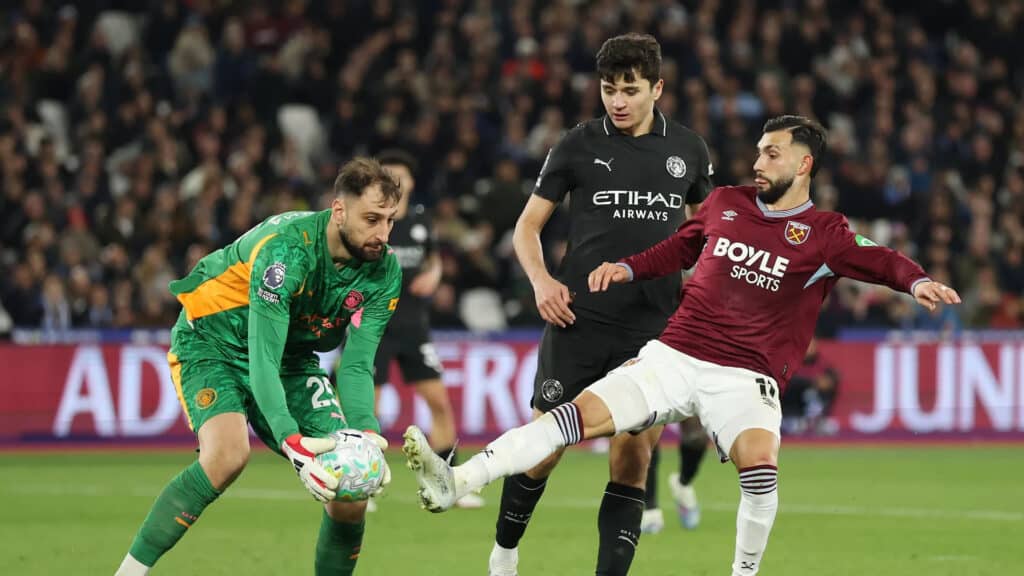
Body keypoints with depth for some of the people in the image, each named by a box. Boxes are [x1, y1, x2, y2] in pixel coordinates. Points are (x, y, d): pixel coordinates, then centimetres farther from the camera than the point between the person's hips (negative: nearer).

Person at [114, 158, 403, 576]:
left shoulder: (383, 271, -13)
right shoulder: (286, 248, -32)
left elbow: (356, 365, -13)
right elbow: (263, 360, -37)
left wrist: (366, 433, -32)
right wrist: (292, 442, -49)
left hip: (293, 357, 6)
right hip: (214, 342, -6)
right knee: (229, 451, -34)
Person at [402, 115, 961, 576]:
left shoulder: (824, 234, 0)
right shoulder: (725, 203, 13)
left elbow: (878, 260, -13)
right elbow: (682, 247, 29)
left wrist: (916, 281, -34)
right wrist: (626, 269, 16)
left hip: (746, 379, -3)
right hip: (673, 356, 3)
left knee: (759, 467, -31)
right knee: (580, 414, -14)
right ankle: (454, 483, -22)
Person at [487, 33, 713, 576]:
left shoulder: (688, 149, 7)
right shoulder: (579, 144, 1)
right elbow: (527, 225, 6)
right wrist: (541, 279, -12)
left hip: (652, 328, 2)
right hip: (579, 321, -2)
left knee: (632, 462, -3)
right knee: (544, 449, -1)